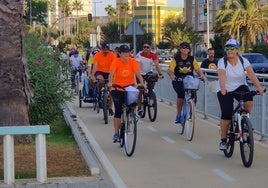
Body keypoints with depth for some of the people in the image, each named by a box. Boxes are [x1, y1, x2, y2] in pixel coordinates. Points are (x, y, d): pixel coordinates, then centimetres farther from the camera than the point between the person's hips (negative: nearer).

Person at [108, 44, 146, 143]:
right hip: (117, 89, -2)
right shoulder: (116, 61, -11)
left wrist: (142, 83, -33)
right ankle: (116, 133, 1)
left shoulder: (133, 61, -7)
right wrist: (110, 82, -43)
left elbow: (138, 73, -17)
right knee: (118, 111, -6)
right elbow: (112, 73, -24)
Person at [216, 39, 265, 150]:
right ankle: (223, 140, 5)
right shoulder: (222, 62, -15)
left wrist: (259, 87, -37)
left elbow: (251, 74, -22)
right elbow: (222, 77, -30)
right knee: (226, 115, -12)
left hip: (240, 87, 2)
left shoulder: (243, 61, -9)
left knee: (249, 101, -29)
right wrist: (223, 89, -48)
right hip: (225, 90, -2)